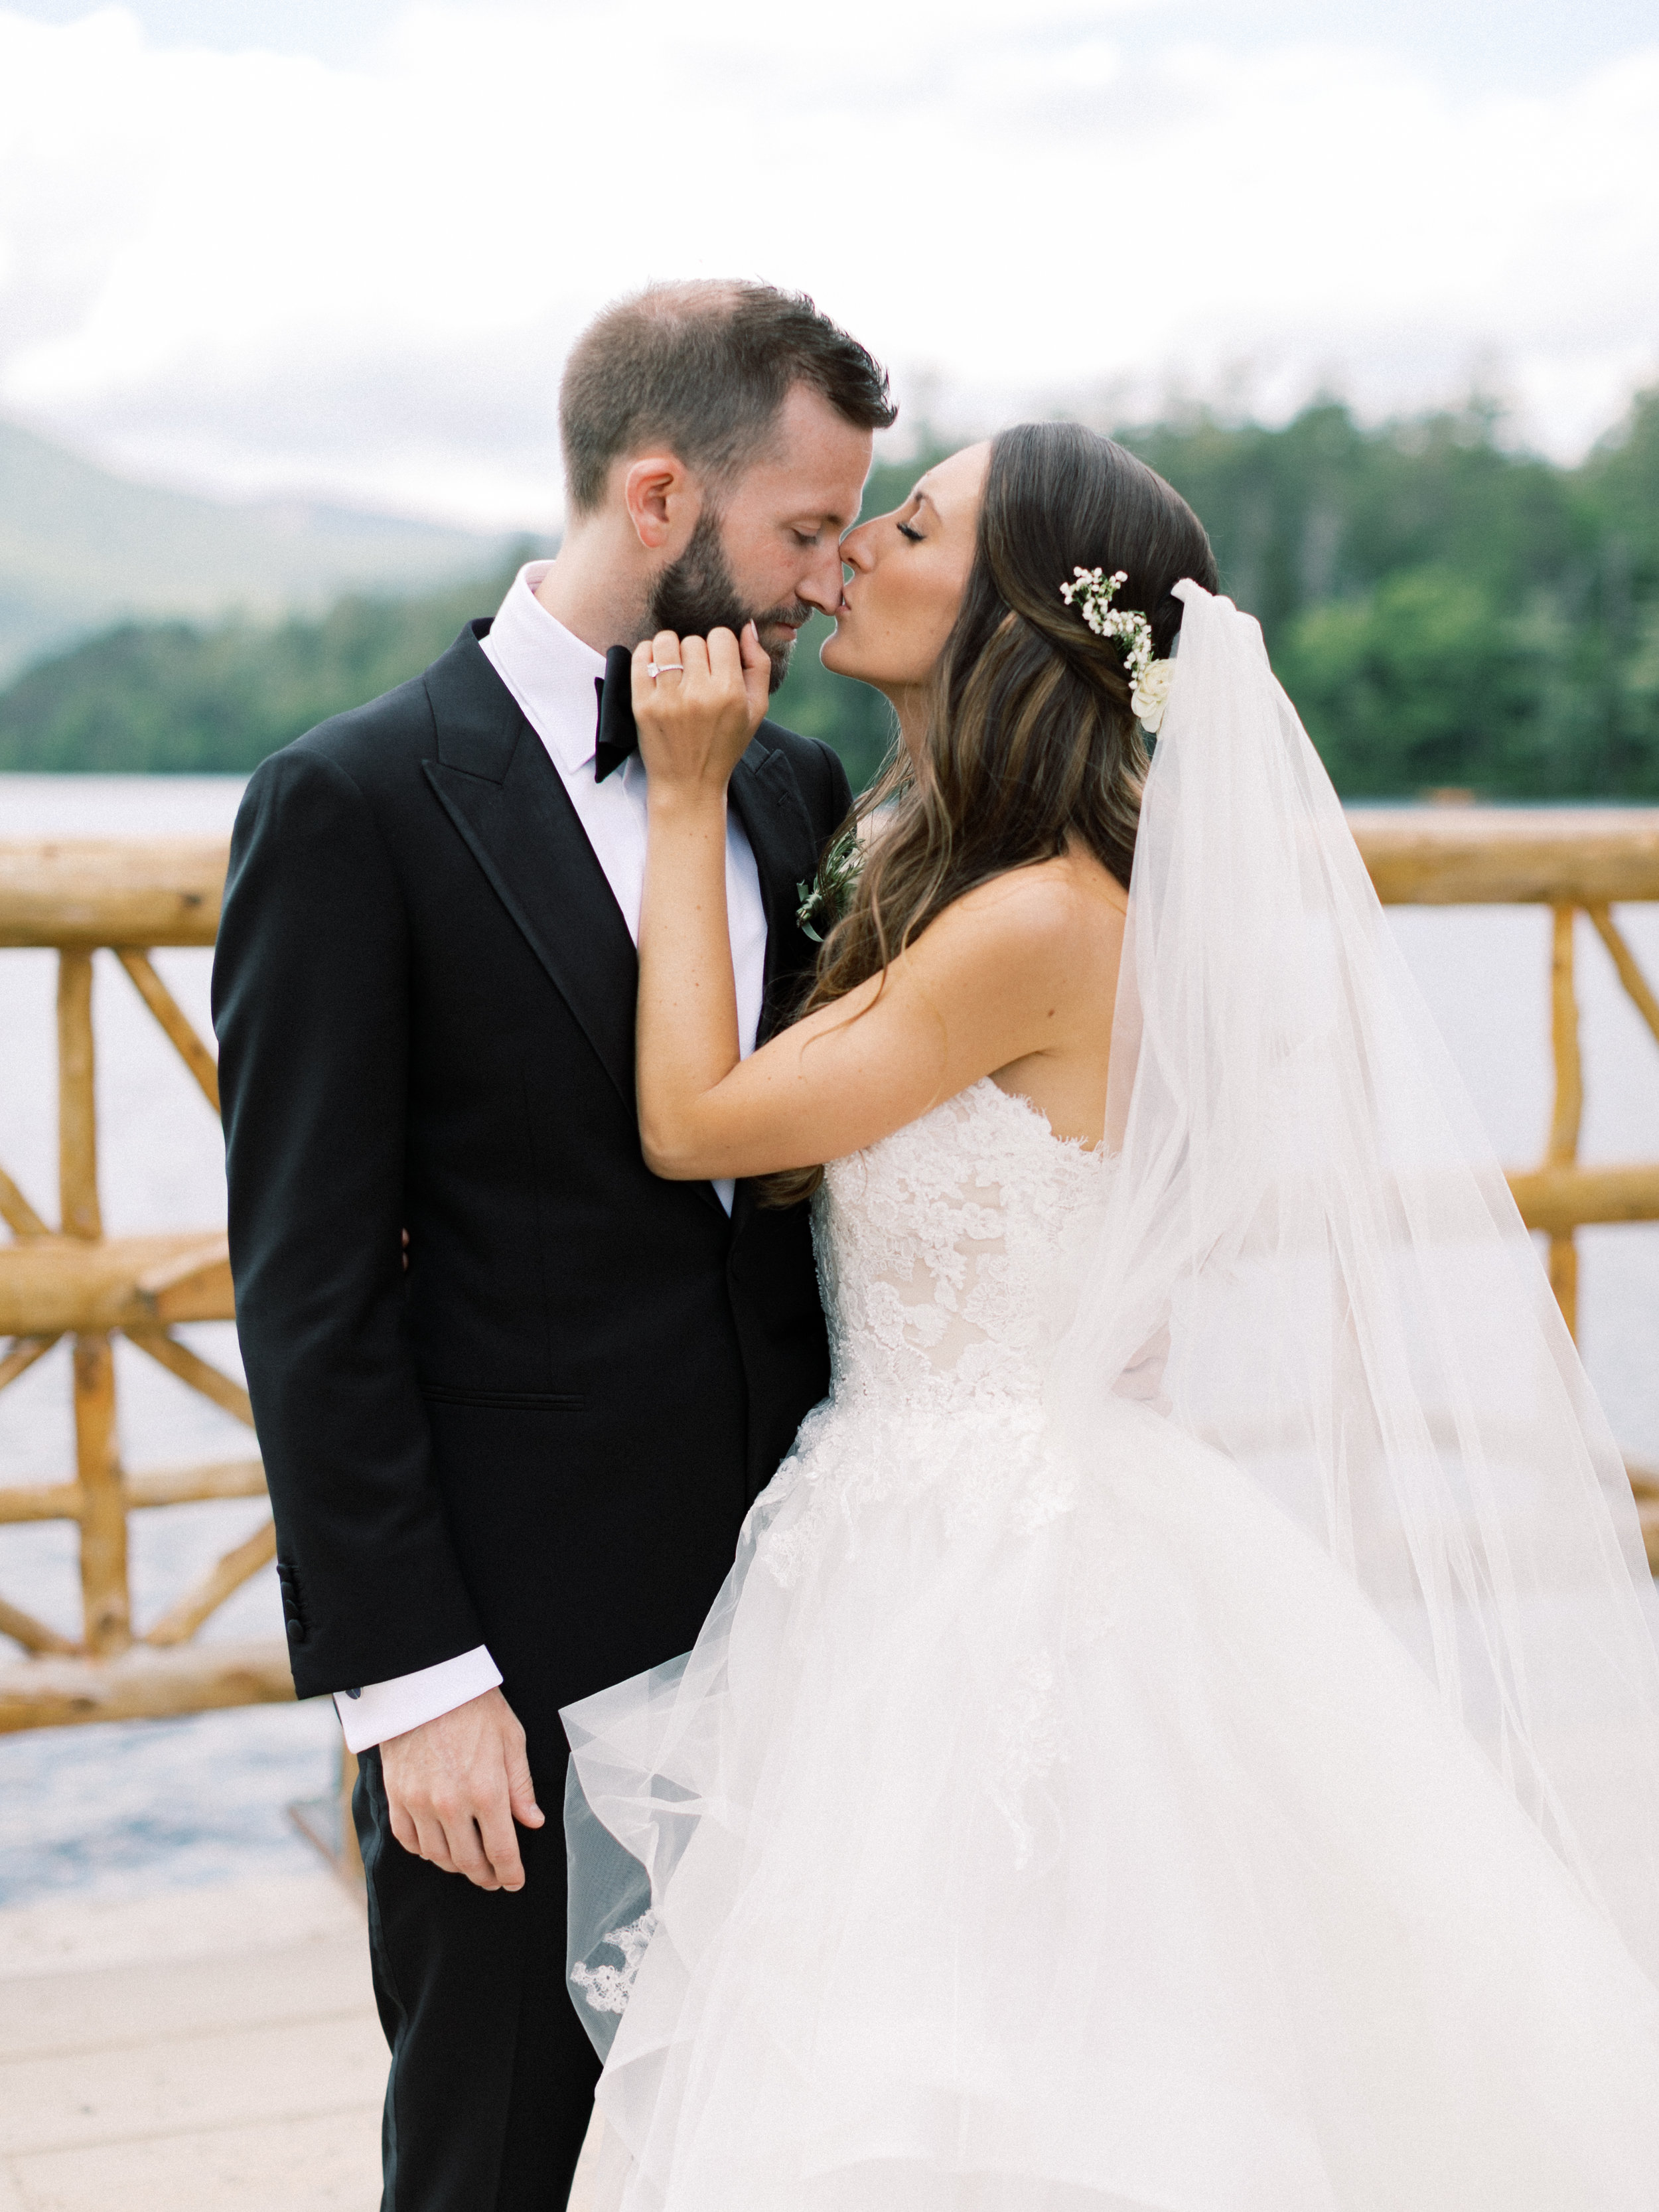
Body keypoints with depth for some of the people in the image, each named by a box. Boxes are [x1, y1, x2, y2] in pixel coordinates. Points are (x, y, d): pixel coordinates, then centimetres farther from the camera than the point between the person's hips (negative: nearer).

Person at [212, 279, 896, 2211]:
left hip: (789, 1613, 5)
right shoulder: (352, 804, -9)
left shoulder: (798, 794, 9)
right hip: (518, 1654, -5)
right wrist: (408, 1675, -14)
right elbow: (307, 1287, -12)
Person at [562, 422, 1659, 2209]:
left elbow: (691, 1118, -17)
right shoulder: (950, 871, 8)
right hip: (931, 1544, 9)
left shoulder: (1042, 922, -22)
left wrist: (687, 798, -11)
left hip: (1005, 1578, -9)